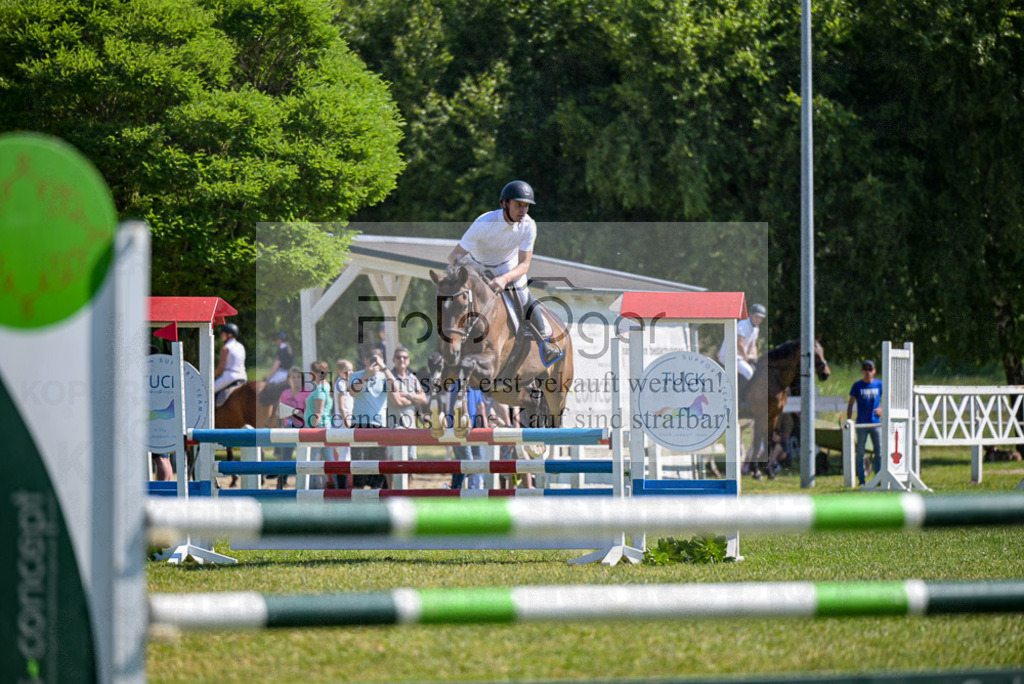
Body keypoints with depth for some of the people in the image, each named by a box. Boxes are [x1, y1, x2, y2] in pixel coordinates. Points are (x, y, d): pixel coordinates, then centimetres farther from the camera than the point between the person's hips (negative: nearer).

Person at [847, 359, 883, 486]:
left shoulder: (879, 385, 5)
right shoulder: (857, 386, 2)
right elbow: (851, 404, 5)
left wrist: (881, 409, -7)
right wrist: (848, 421, -3)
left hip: (876, 423, 1)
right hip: (861, 424, -1)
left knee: (879, 452, 1)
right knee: (860, 452, 0)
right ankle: (861, 479, 4)